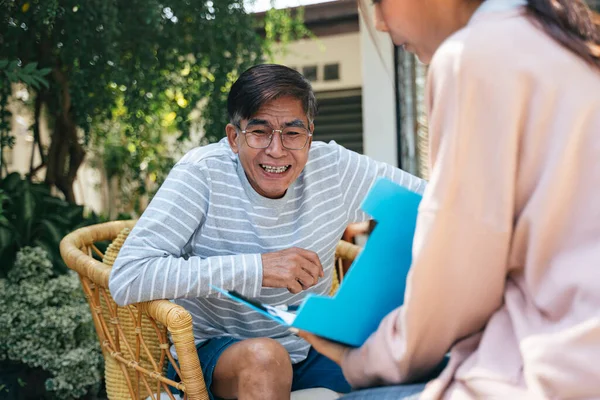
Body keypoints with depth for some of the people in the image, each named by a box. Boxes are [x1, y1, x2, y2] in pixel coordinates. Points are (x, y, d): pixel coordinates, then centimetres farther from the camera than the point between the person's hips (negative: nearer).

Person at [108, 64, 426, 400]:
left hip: (309, 346, 3)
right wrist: (255, 268, -31)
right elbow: (126, 278, -27)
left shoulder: (332, 167, -7)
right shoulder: (204, 173, -18)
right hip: (215, 349, -2)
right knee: (264, 356, -34)